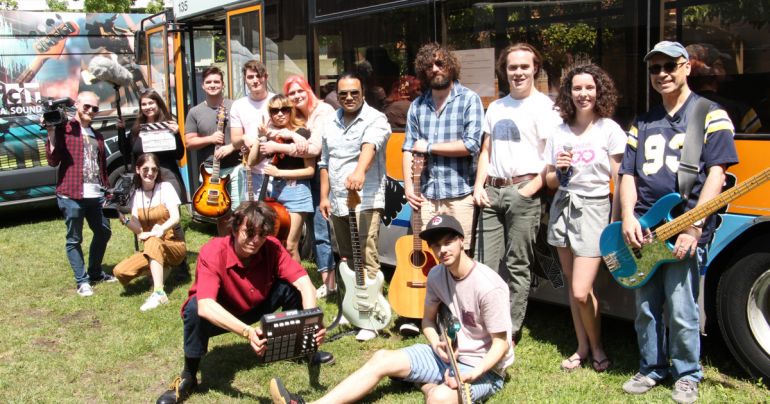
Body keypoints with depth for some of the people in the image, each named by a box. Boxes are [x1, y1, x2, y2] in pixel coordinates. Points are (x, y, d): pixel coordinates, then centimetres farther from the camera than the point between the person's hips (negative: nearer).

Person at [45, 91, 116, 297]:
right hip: (72, 196, -7)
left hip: (96, 195, 7)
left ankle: (95, 273, 32)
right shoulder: (64, 129, -3)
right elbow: (53, 160, -10)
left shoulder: (97, 136, 18)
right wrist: (51, 133, -16)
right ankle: (82, 281, 11)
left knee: (103, 232, 15)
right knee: (74, 239, 2)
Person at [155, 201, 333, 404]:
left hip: (254, 309, 3)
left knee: (291, 286, -20)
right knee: (195, 309, -36)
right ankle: (188, 377, -14)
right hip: (219, 317, -3)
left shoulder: (272, 248, -22)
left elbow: (304, 283, -28)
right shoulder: (212, 253, -33)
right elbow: (205, 306, -46)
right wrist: (247, 332, -60)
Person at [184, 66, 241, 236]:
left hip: (235, 167, -2)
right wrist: (210, 139, -11)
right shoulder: (195, 112, 6)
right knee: (221, 214, 10)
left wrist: (231, 147, -13)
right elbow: (189, 142, 5)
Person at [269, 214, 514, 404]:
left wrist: (470, 376, -31)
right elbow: (428, 321, 10)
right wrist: (437, 346, -12)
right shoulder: (436, 275, -2)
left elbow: (501, 344, -18)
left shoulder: (488, 287, -24)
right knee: (382, 358, -9)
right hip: (448, 353, 7)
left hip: (485, 368, -6)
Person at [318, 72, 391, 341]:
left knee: (366, 259, -11)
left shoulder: (375, 120, -7)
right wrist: (324, 196, 12)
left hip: (366, 200, -7)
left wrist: (360, 171, -48)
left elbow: (369, 146, -29)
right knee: (346, 259, 16)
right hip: (337, 202, 7)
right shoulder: (331, 125, 14)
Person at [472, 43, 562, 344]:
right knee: (486, 265, 7)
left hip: (523, 192, -6)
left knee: (517, 267, -1)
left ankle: (511, 330, 8)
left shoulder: (544, 106, -3)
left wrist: (527, 192, -14)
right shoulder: (495, 108, 17)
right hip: (492, 192, 6)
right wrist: (479, 186, 7)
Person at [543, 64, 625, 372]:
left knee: (581, 291, -9)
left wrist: (615, 225, -9)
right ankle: (582, 347, 24)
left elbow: (619, 181, -4)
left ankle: (597, 347, 15)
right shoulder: (559, 132, 8)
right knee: (572, 286, 10)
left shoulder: (609, 130, -3)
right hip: (563, 208, 5)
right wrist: (558, 170, -8)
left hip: (593, 210, -4)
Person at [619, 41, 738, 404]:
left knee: (681, 313, -3)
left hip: (685, 231, -4)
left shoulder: (710, 115, 2)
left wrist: (694, 227, -15)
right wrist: (628, 219, -4)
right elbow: (628, 175, 12)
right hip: (643, 230, 5)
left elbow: (716, 173, -7)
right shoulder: (643, 123, 16)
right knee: (646, 310, 10)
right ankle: (651, 369, 27)